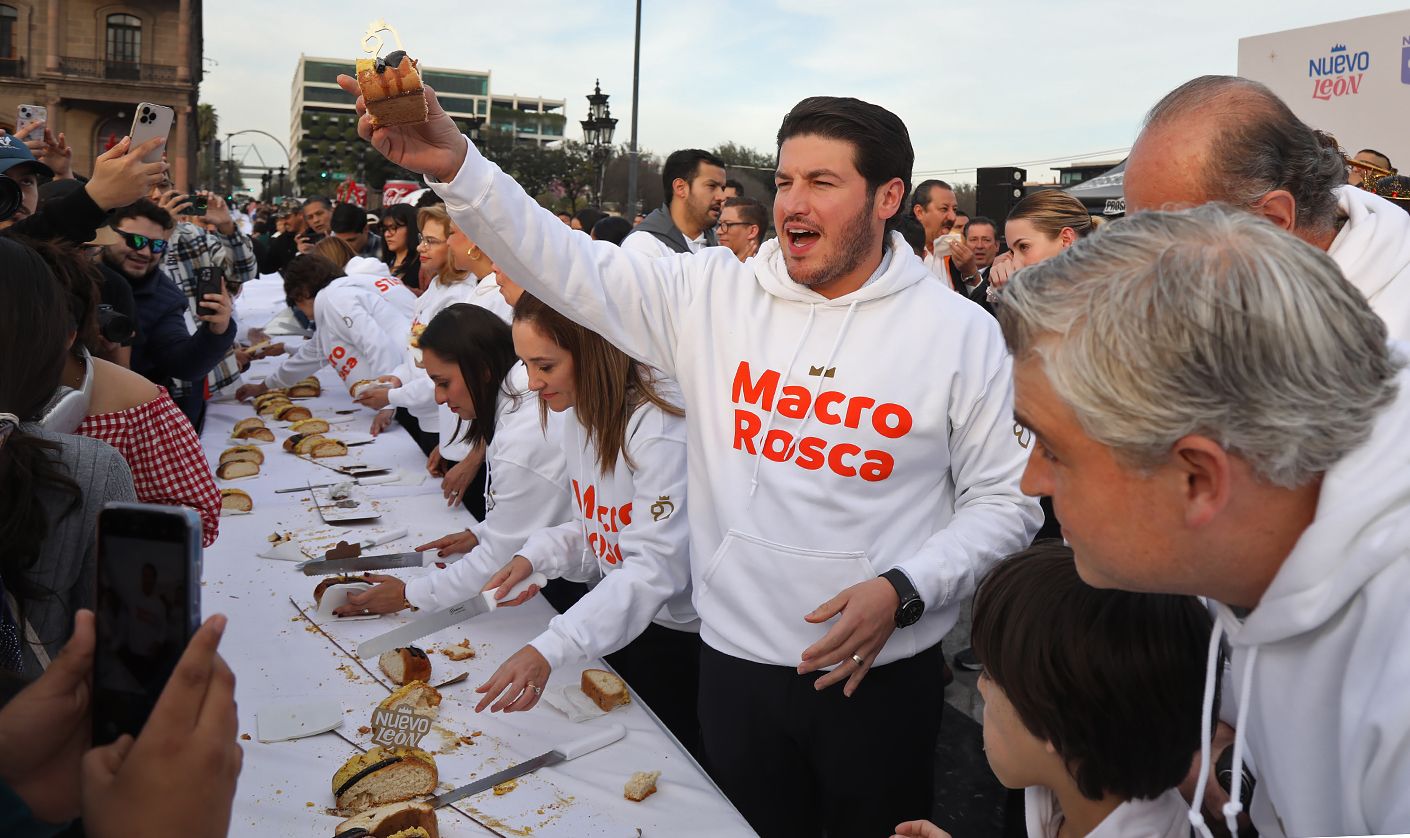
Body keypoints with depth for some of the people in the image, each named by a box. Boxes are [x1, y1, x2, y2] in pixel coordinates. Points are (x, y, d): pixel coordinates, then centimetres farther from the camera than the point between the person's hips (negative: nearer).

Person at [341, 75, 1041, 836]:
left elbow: (1005, 498, -3)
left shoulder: (961, 332, -7)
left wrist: (903, 590, -16)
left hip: (883, 674, -1)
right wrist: (454, 165, -23)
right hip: (736, 661, 2)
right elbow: (566, 266, -9)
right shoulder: (712, 295, -2)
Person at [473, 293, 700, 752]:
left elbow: (655, 568, -33)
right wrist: (536, 555, -10)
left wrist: (548, 650, -39)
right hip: (618, 613, 8)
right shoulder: (579, 412, 1)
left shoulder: (660, 425, -27)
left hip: (678, 633, -8)